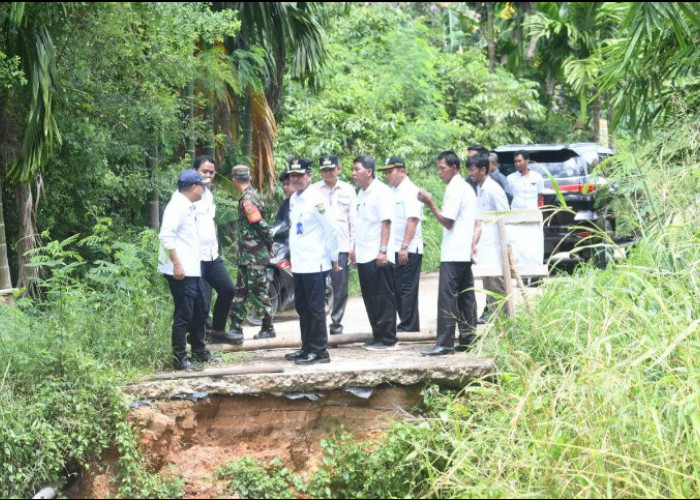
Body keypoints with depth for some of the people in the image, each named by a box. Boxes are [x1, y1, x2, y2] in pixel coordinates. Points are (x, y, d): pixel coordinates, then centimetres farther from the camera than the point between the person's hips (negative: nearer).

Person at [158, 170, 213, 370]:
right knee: (183, 315, -6)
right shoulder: (177, 206, -15)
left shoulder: (188, 207, 16)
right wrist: (177, 264, -25)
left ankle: (199, 351, 29)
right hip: (181, 271, -10)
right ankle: (179, 358, 0)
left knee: (200, 310, 18)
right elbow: (166, 236, -23)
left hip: (193, 270, 10)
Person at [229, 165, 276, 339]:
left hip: (255, 255, -10)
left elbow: (261, 225, -22)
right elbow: (261, 225, 15)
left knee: (257, 291, -3)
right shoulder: (253, 195, 12)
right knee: (240, 290, 11)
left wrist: (268, 245, -11)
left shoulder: (247, 200, -19)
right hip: (247, 256, 10)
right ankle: (237, 326, 15)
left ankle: (268, 328, 5)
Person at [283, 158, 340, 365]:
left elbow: (332, 230, -12)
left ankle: (319, 351, -1)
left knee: (315, 309, -5)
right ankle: (307, 348, 24)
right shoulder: (294, 199, 12)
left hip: (315, 264, -9)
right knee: (302, 308, 15)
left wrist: (334, 258, -8)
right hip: (298, 264, 9)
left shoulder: (316, 200, -13)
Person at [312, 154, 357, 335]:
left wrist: (354, 246, 4)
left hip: (342, 245, 1)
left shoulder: (348, 190, 11)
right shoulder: (314, 190, 7)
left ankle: (336, 322, 11)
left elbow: (354, 219, 11)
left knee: (340, 287, 1)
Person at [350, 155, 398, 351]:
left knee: (383, 298, -4)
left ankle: (387, 339, -1)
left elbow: (386, 222, -16)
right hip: (364, 255, 9)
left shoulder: (381, 192, -11)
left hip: (378, 256, -9)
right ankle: (378, 336, 17)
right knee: (370, 298, 10)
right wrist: (355, 248, 19)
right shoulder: (362, 193, 16)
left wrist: (383, 250, -21)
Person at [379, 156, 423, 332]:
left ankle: (408, 327, -1)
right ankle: (407, 326, 17)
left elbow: (413, 220, -19)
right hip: (395, 250, 9)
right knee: (397, 290, 11)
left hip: (408, 250, -9)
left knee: (407, 290, -5)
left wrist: (404, 247, -23)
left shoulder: (410, 191, -10)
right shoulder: (393, 192, 17)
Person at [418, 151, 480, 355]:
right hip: (465, 254, 10)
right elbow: (477, 224, 20)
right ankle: (468, 340, 12)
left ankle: (445, 343, -15)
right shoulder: (467, 188, 20)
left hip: (452, 254, -10)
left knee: (447, 297, -12)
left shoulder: (454, 189, -11)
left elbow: (447, 221, -14)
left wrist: (430, 204, -11)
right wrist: (473, 244, 12)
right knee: (466, 297, 10)